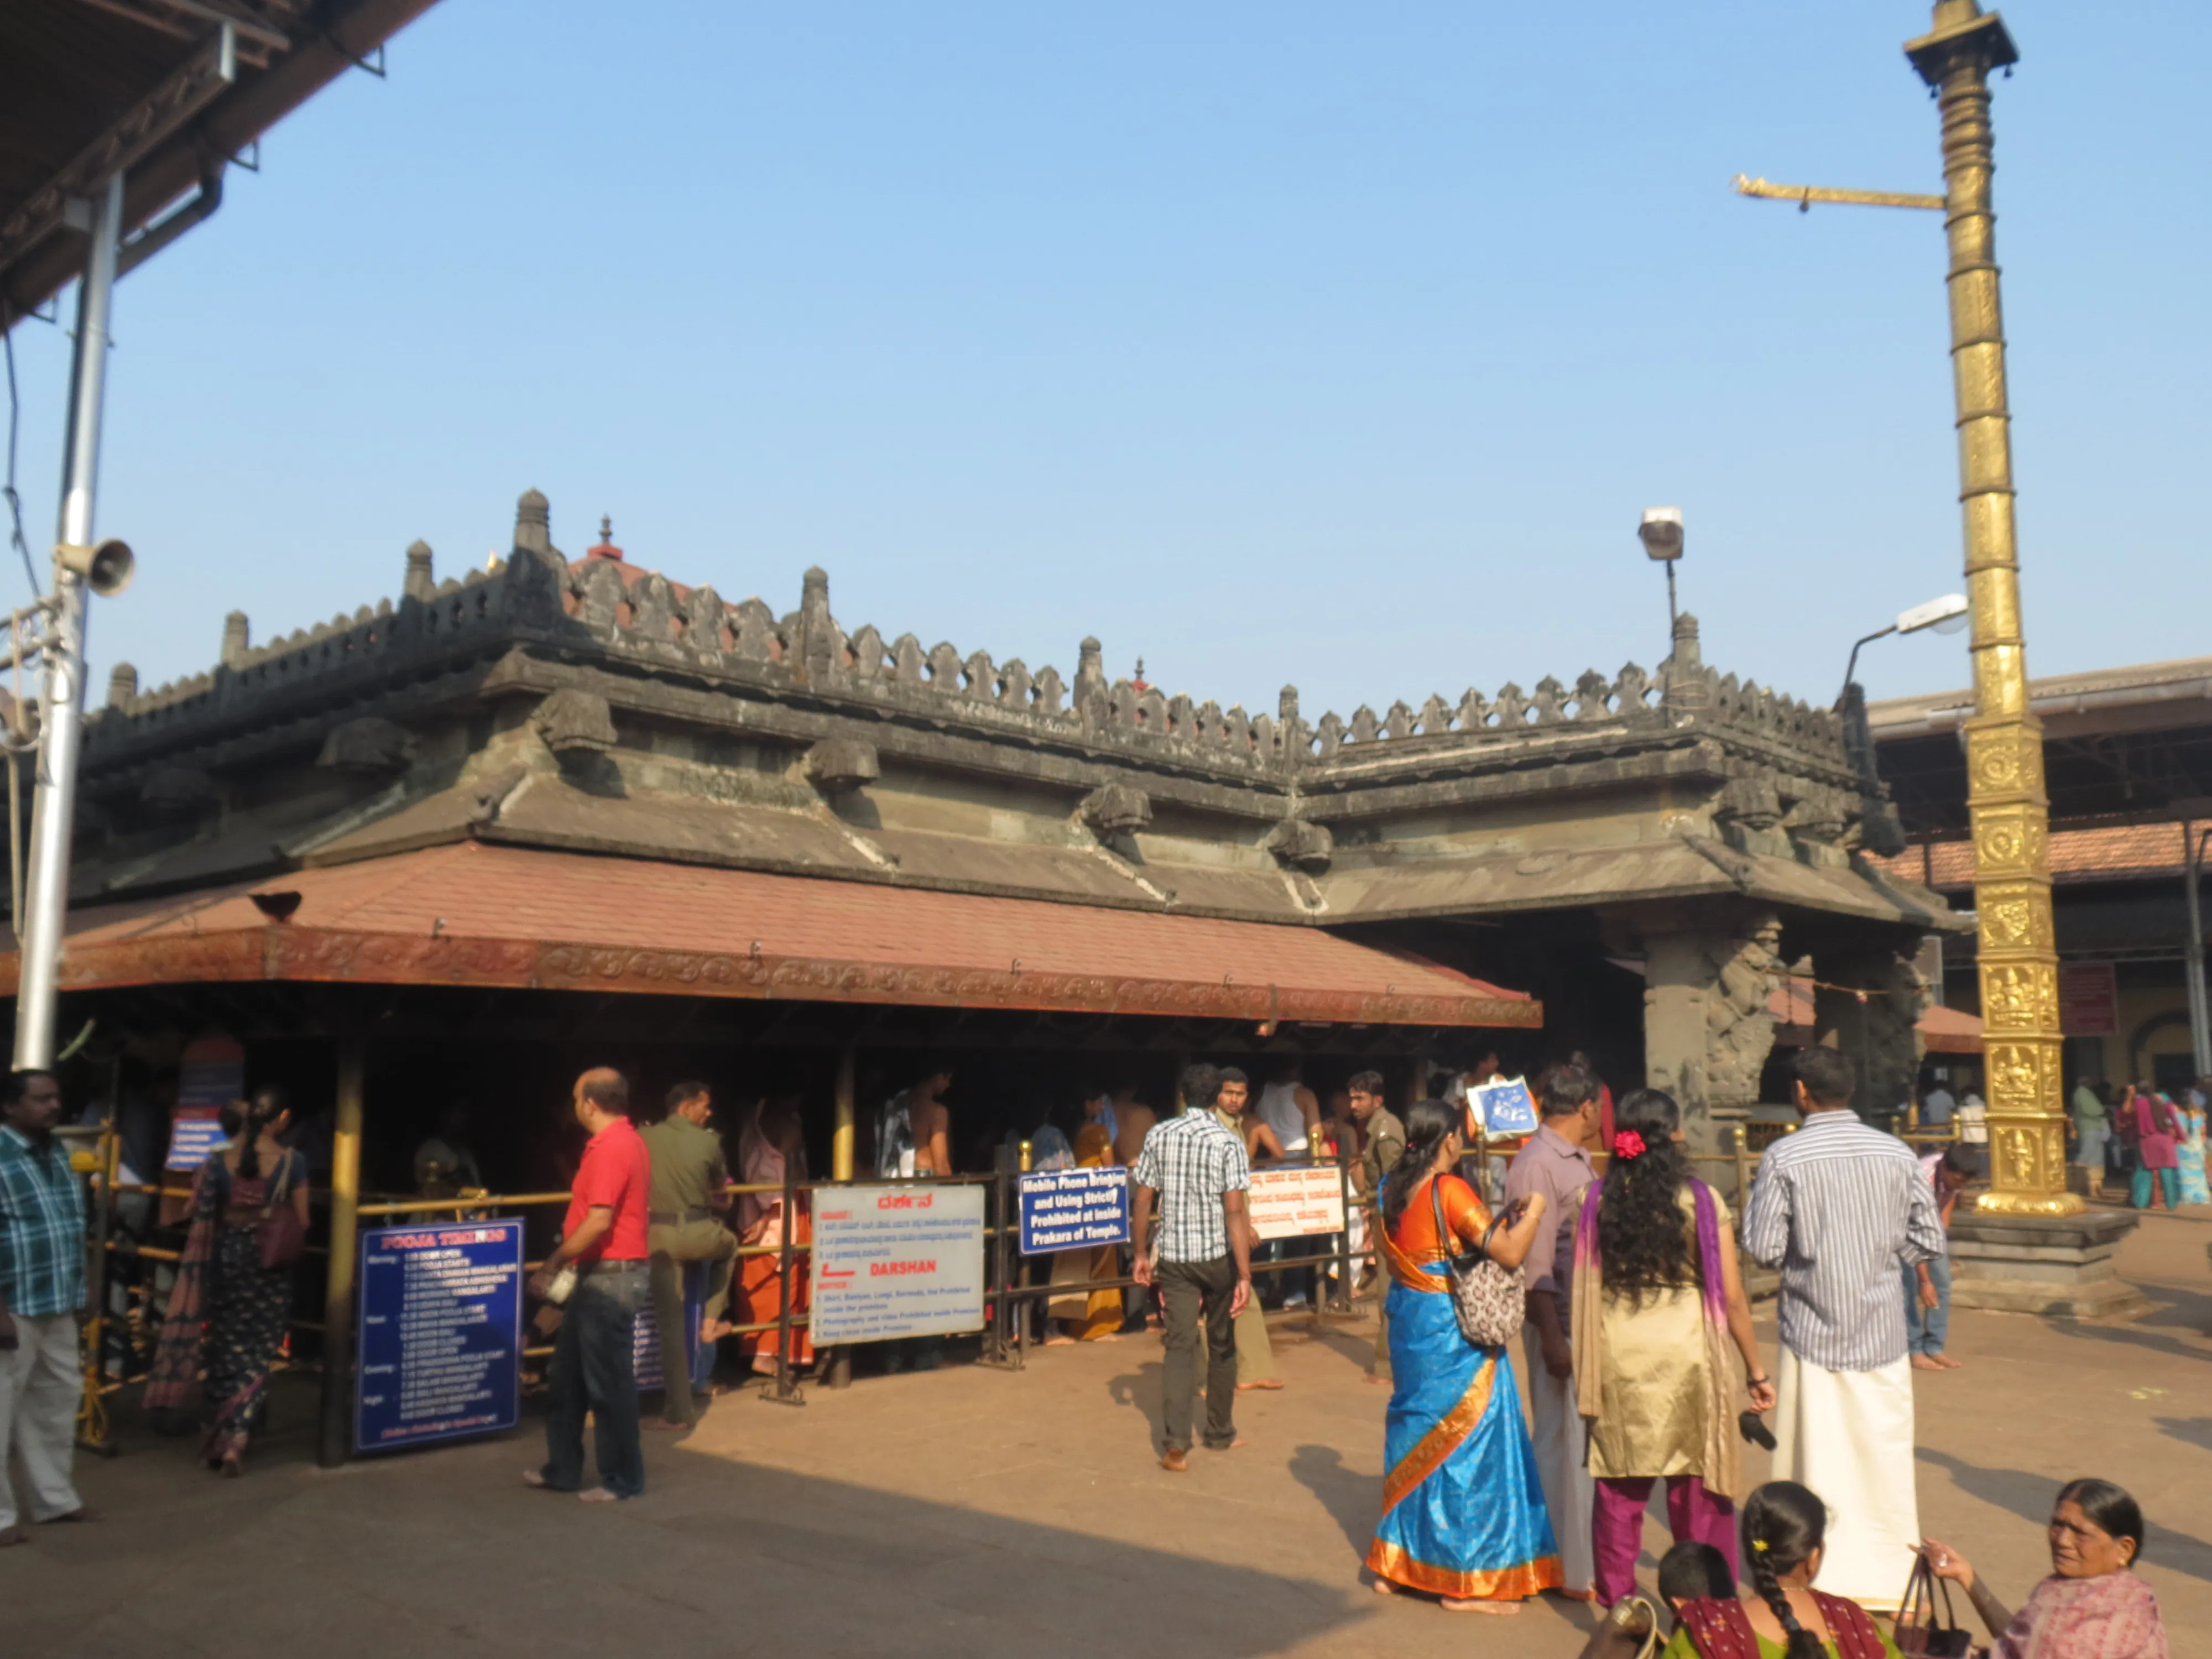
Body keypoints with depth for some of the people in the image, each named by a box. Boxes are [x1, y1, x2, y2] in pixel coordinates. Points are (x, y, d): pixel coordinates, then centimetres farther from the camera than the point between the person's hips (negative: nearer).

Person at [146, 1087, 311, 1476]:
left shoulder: (219, 1160, -4)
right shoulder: (293, 1160, -10)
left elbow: (201, 1216, 0)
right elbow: (302, 1222, -5)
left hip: (228, 1256, 2)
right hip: (272, 1263, -2)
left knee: (225, 1348, 16)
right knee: (258, 1352, 6)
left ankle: (216, 1437, 22)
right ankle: (235, 1440, -1)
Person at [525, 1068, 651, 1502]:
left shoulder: (611, 1148, -19)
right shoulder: (627, 1140, 13)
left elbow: (599, 1222, -25)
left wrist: (553, 1264, -16)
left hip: (609, 1277, -11)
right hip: (599, 1275, 11)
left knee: (608, 1383, -1)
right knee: (568, 1375, 17)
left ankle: (623, 1478, 9)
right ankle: (562, 1469, 26)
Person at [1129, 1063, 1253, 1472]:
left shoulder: (1159, 1135, 0)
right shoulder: (1227, 1143, -9)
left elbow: (1143, 1202, 1)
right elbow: (1234, 1213, -16)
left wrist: (1141, 1254, 12)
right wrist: (1245, 1275, -16)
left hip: (1174, 1258, 1)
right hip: (1218, 1256, -1)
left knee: (1181, 1345, 0)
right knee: (1222, 1345, 16)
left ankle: (1177, 1444, -14)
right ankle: (1220, 1433, 29)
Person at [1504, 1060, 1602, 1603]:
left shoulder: (1579, 1160, 14)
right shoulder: (1536, 1165, -15)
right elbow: (1533, 1261, -18)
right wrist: (1552, 1336, -20)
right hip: (1560, 1318, -9)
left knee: (1589, 1437, 15)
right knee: (1565, 1440, -1)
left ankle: (1588, 1554, 26)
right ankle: (1571, 1571, 9)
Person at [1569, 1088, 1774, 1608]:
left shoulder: (1596, 1202, -2)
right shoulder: (1702, 1201, -8)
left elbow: (1581, 1292, 2)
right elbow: (1732, 1297, -6)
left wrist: (1586, 1365, 14)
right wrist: (1756, 1372, 4)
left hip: (1617, 1358, 2)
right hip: (1689, 1355, -2)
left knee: (1619, 1488, 12)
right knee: (1699, 1489, 11)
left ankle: (1617, 1605, 21)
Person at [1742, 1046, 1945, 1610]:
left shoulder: (1784, 1157, -12)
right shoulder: (1897, 1153, -3)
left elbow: (1764, 1248, -12)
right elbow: (1928, 1241, 0)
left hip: (1813, 1332, -2)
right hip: (1882, 1331, 3)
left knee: (1819, 1462, 7)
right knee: (1885, 1458, 13)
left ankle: (1825, 1583, 14)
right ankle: (1890, 1578, 22)